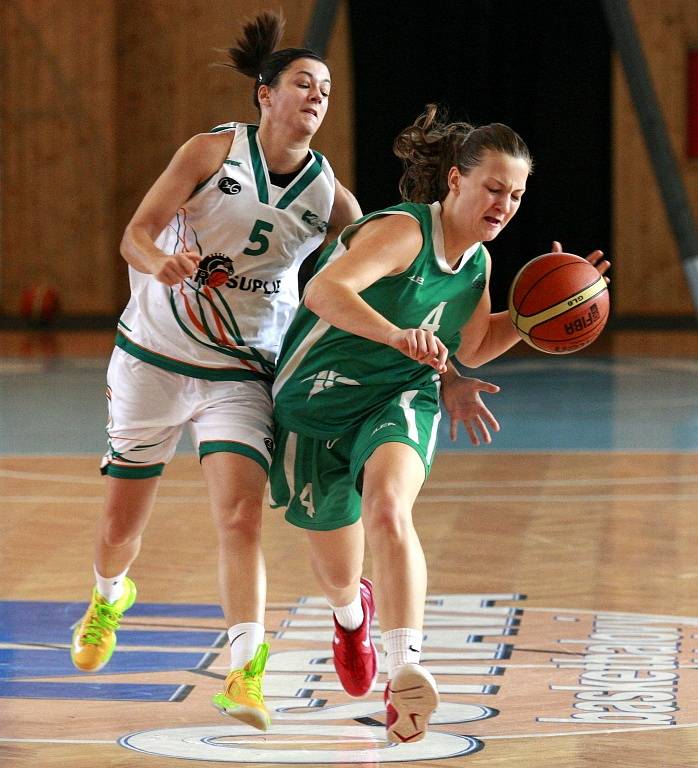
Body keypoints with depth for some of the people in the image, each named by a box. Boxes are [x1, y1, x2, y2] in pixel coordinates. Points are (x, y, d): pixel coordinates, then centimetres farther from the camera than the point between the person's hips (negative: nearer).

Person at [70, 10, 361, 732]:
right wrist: (159, 262, -34)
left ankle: (245, 674, -22)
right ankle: (109, 596, 44)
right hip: (154, 356, -1)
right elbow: (135, 233, -10)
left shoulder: (328, 195, -3)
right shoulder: (212, 152, -9)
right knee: (120, 523, 10)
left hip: (241, 374, 1)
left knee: (240, 515, -20)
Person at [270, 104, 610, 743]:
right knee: (337, 571, 12)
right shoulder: (403, 232, -24)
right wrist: (399, 336, -56)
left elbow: (471, 349, 17)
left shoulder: (478, 260, 0)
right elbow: (324, 291, -41)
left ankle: (406, 671, -42)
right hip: (317, 403, -3)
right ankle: (352, 612, 52)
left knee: (388, 509, -32)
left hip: (400, 402, 3)